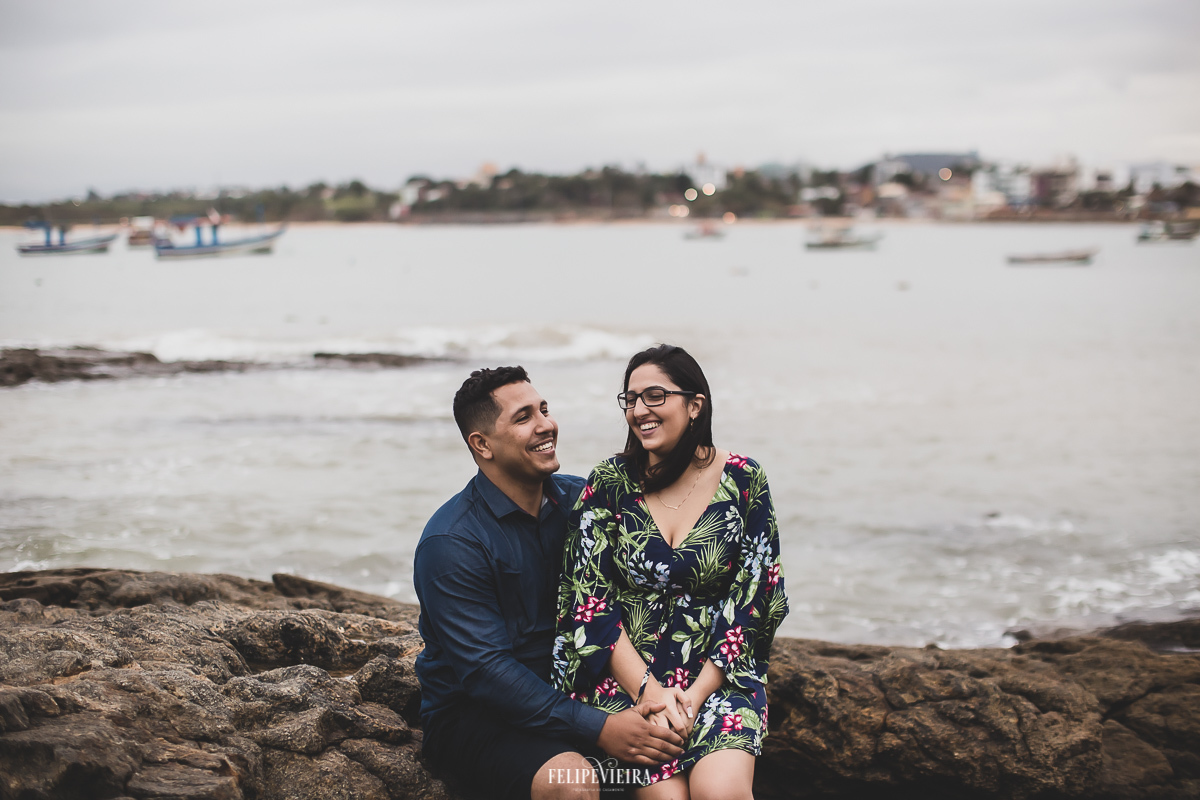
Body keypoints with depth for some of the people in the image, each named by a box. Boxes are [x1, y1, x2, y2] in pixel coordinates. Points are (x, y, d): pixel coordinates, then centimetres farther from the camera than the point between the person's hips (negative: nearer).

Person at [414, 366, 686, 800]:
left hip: (567, 691, 6)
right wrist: (599, 730, -28)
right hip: (472, 712, -6)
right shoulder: (450, 543, -16)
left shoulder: (578, 499, 3)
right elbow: (485, 670, -21)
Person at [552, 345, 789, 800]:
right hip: (626, 671, 0)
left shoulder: (742, 481, 0)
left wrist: (697, 695, -11)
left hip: (717, 671, 0)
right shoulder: (609, 482, 1)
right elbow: (590, 599, -2)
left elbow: (753, 597, -1)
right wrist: (649, 690, -13)